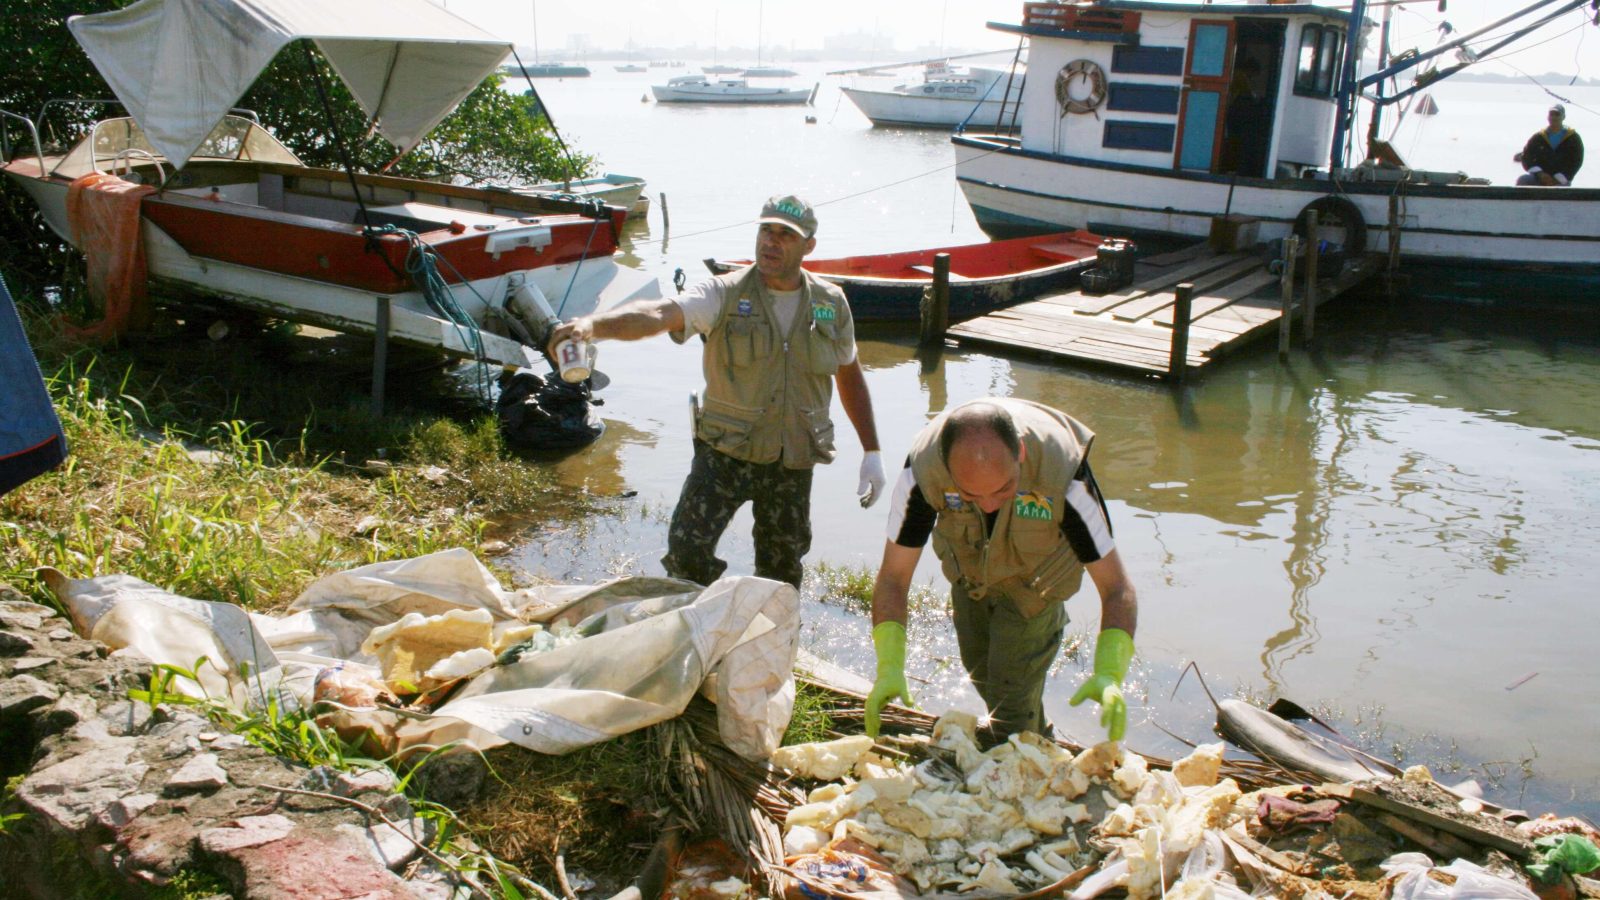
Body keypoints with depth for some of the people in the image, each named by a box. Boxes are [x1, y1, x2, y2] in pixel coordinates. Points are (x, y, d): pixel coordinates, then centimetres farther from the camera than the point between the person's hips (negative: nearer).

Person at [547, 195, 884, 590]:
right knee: (688, 547, -15)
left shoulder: (831, 303, 1)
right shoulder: (726, 294, -11)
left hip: (793, 462, 3)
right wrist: (591, 325, -49)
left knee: (782, 572, 14)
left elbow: (850, 375, 13)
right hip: (725, 453, -2)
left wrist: (872, 452, 12)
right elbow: (660, 313, -30)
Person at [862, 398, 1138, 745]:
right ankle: (1039, 739, 50)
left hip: (1034, 579, -3)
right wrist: (889, 666, -41)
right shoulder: (922, 470, -38)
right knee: (980, 671, 20)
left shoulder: (1061, 474, -42)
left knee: (1012, 691, -3)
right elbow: (892, 577, -28)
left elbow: (1117, 589, -34)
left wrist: (1108, 674, -50)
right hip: (969, 570, 3)